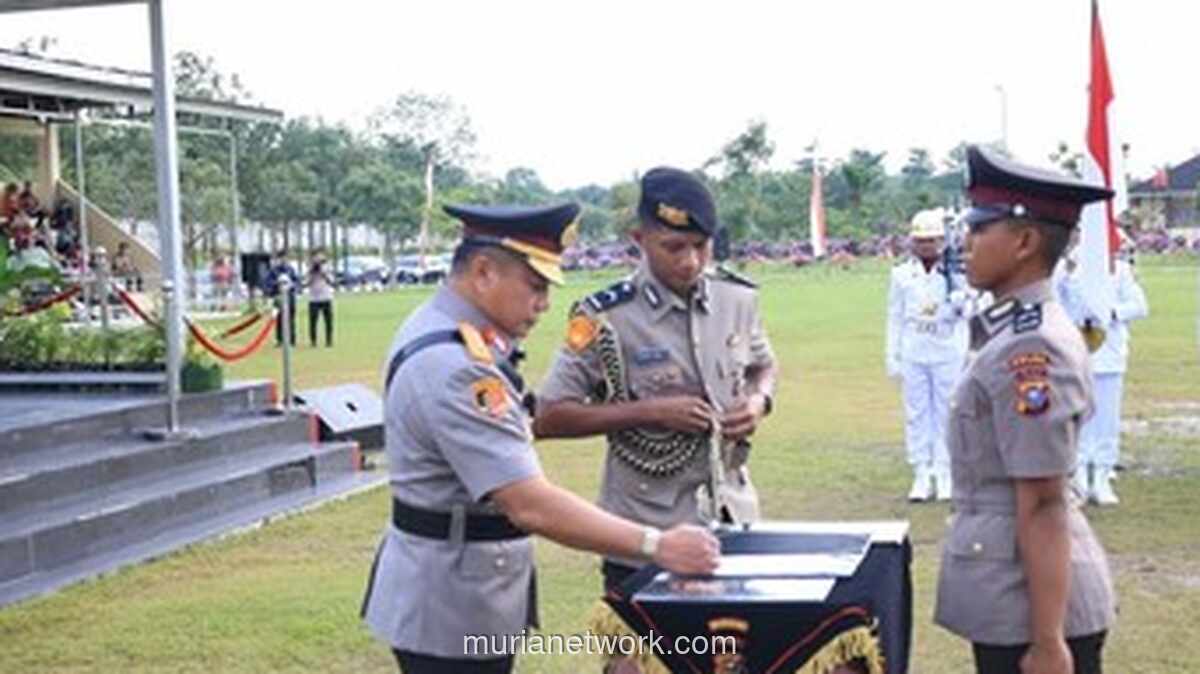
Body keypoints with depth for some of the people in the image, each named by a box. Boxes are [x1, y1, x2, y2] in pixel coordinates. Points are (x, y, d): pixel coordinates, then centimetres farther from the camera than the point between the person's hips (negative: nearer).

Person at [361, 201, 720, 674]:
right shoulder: (451, 366, -27)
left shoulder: (439, 330, 6)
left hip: (469, 594, 10)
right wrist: (657, 546, -28)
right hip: (452, 607, -10)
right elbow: (531, 506, -31)